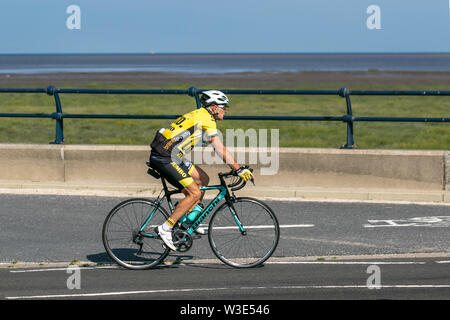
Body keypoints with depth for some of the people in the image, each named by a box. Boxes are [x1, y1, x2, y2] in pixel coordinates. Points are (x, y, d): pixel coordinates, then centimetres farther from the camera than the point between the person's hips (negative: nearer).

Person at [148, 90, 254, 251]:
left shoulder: (198, 115, 21)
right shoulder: (206, 119, -9)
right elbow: (220, 149, -13)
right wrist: (239, 169, -12)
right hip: (164, 158, -10)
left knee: (203, 179, 14)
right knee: (194, 193, -10)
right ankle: (165, 228, -10)